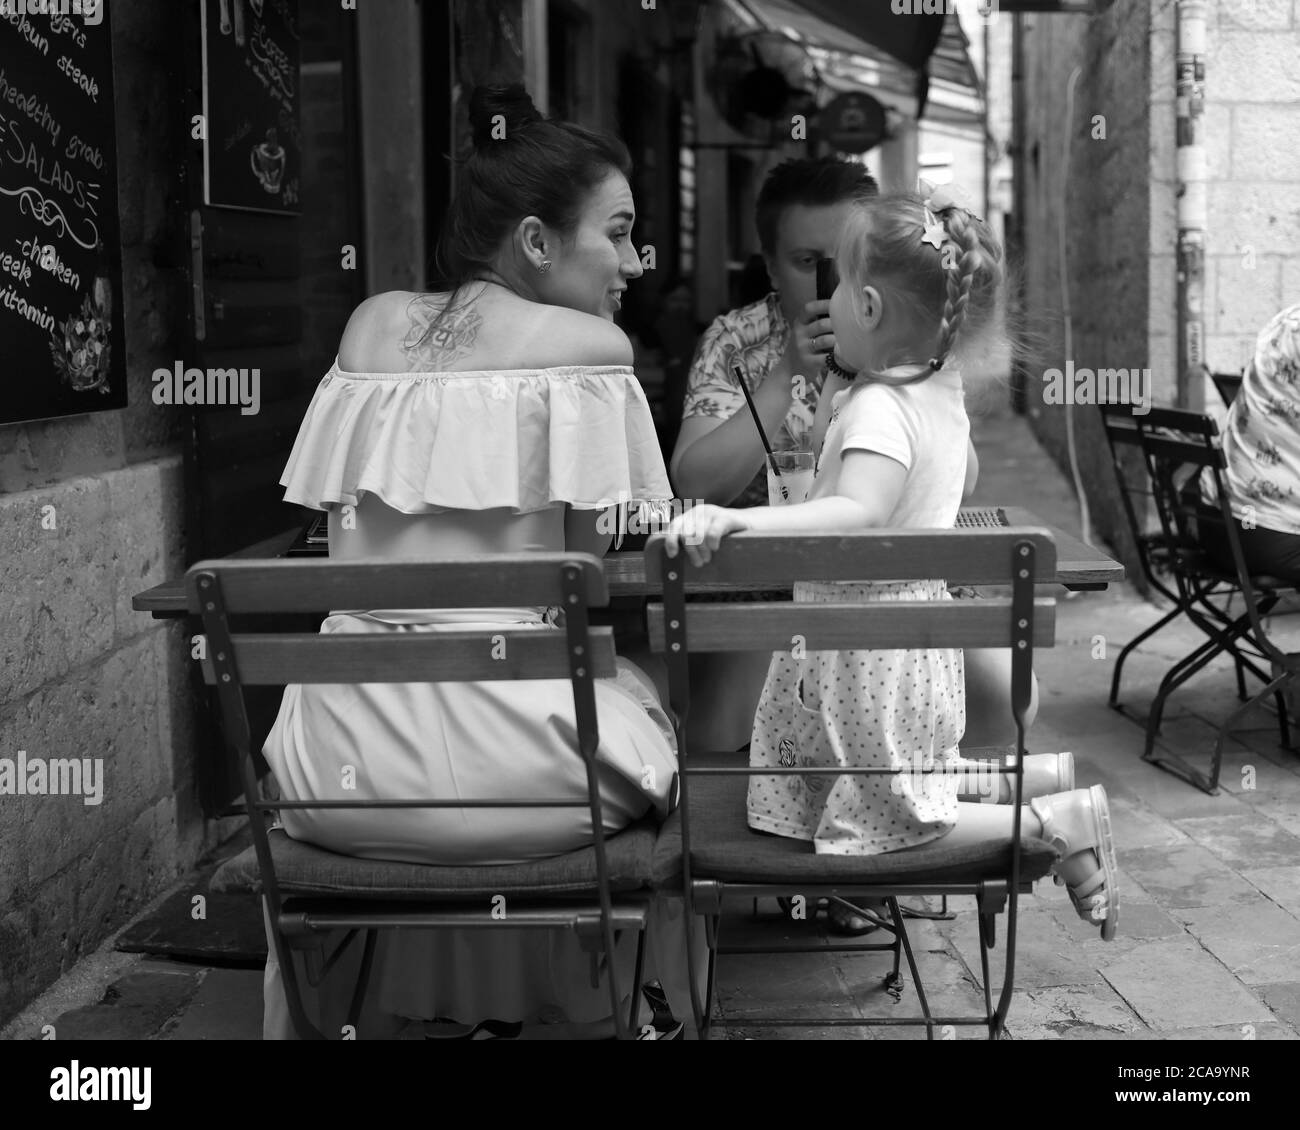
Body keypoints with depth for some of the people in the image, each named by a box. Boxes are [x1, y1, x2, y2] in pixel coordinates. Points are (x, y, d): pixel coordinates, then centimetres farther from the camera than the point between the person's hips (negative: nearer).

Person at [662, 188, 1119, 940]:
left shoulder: (878, 407, -23)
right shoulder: (942, 392, 5)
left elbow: (859, 512, -41)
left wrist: (739, 520, -51)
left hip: (870, 647, -9)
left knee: (893, 822, 2)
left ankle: (1057, 818, 1)